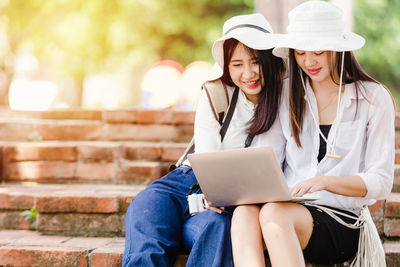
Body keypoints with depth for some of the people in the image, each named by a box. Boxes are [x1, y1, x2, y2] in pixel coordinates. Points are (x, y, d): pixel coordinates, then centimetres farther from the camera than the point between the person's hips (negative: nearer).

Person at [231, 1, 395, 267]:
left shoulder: (373, 98, 6)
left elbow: (381, 182, 1)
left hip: (341, 218, -3)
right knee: (244, 213, -34)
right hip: (287, 207, 3)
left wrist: (324, 181, -16)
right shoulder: (286, 93, 15)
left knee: (272, 213, -35)